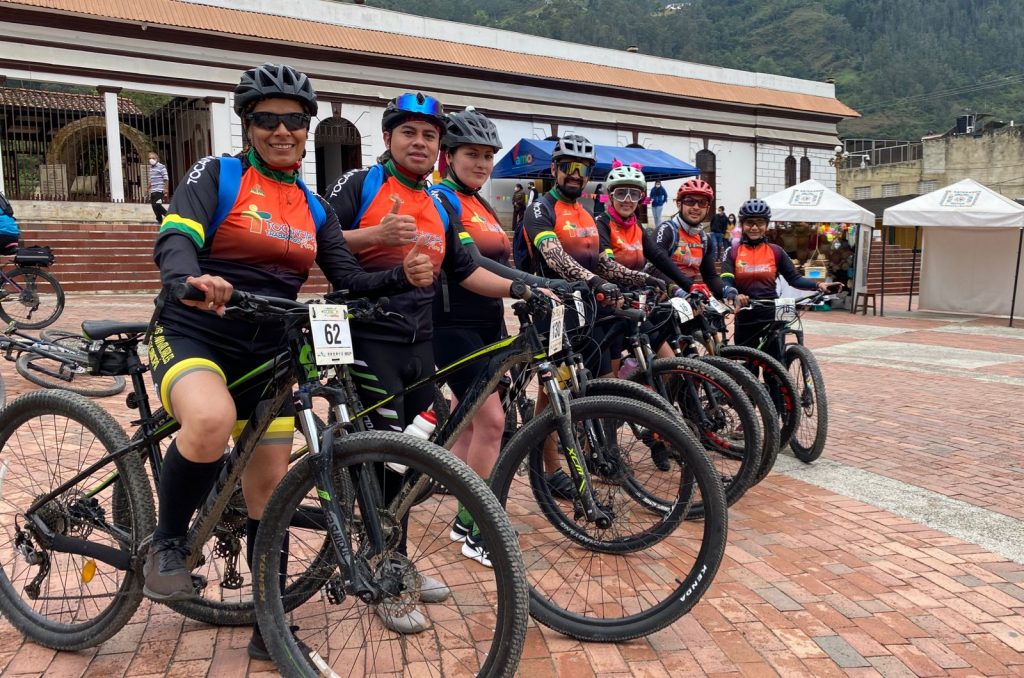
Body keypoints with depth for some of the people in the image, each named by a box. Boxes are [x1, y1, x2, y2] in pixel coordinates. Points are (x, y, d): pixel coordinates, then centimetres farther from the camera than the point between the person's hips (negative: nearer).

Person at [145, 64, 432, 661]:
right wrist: (193, 278, -41)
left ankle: (269, 627, 20)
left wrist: (404, 276, -15)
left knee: (269, 487, 5)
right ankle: (168, 542, -7)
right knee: (212, 420, -37)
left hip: (267, 353, 4)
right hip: (194, 335, -4)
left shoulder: (314, 209, 11)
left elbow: (351, 280, 5)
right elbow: (175, 240, -17)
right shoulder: (217, 176, -2)